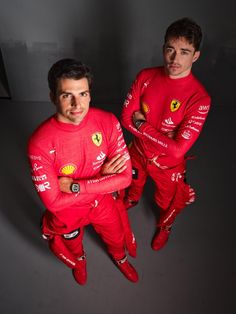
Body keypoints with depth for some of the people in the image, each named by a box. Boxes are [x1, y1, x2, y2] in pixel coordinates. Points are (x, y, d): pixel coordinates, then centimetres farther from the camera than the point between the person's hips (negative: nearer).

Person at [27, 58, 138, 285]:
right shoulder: (40, 143, -33)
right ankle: (79, 262, 70)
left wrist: (75, 186, -28)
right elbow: (53, 202, -27)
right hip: (67, 212, -1)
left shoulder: (107, 121, -24)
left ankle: (120, 258, 68)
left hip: (103, 203, 2)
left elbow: (125, 177, -22)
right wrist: (101, 178, -28)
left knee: (116, 239, 30)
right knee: (73, 247, 31)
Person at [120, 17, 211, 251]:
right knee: (133, 183, 33)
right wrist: (159, 133, -25)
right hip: (138, 152, 4)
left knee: (167, 202, 24)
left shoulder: (199, 98, -29)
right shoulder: (146, 76, -16)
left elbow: (178, 149, -32)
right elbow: (126, 117, -14)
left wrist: (141, 125, -27)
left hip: (168, 164, -3)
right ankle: (132, 200, 70)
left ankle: (164, 225, 60)